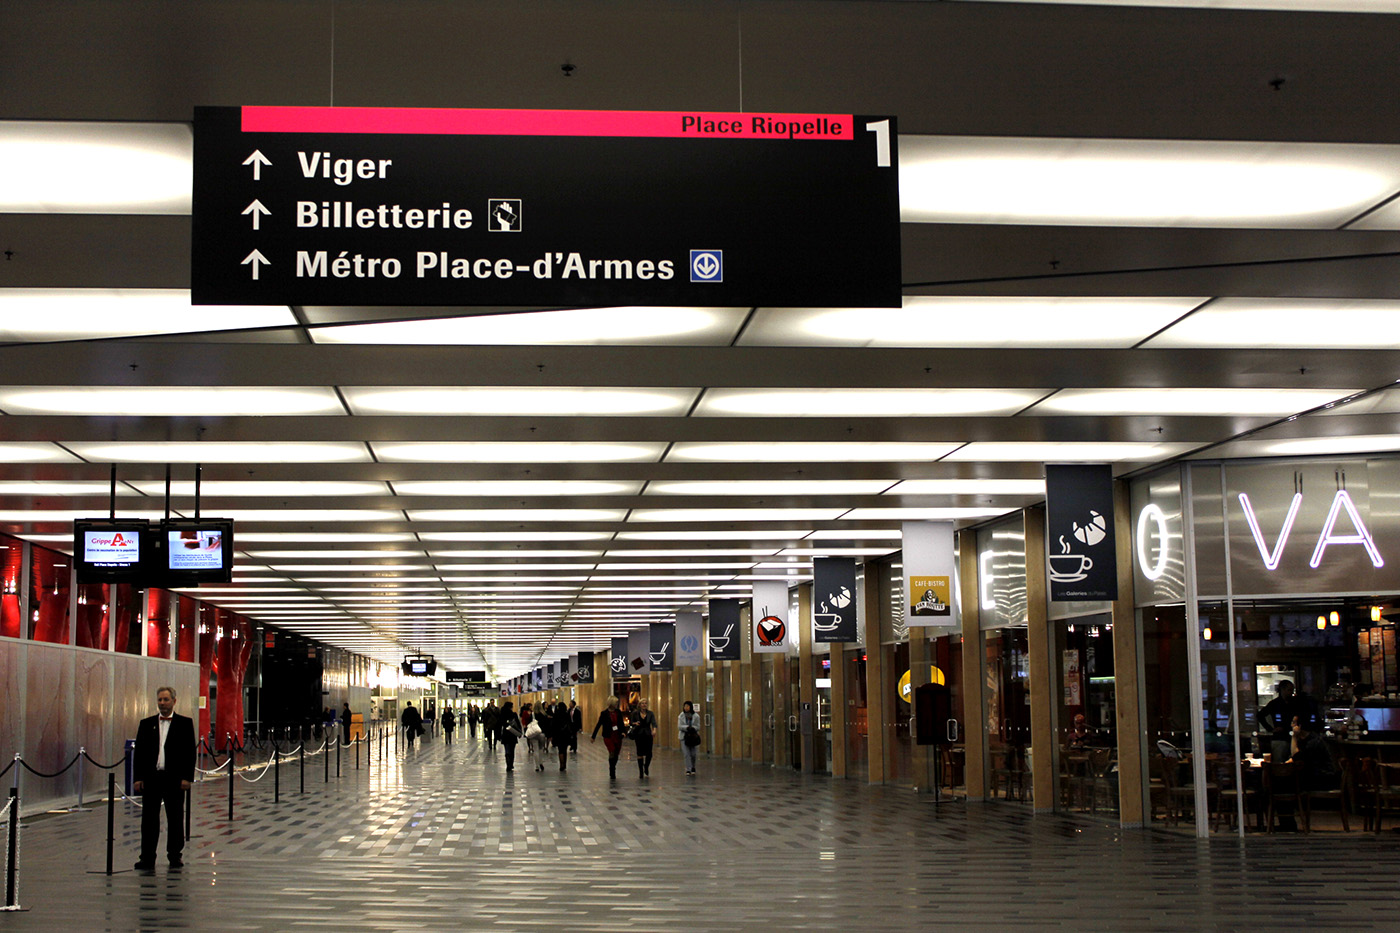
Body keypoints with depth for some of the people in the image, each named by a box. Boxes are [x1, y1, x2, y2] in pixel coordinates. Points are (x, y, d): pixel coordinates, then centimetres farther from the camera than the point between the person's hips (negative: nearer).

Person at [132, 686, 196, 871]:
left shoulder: (185, 723, 2)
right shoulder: (147, 724, 9)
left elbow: (190, 752, -1)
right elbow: (139, 752, 8)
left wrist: (187, 777, -9)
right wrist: (137, 778, -1)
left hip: (174, 779, -2)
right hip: (151, 777, 2)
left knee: (175, 819, 6)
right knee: (149, 819, 2)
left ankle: (174, 855, 17)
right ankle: (147, 858, 6)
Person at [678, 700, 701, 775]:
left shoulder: (696, 716, 0)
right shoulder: (681, 716, 3)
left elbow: (698, 727, -3)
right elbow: (679, 726, -4)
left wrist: (692, 728, -20)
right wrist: (687, 727, -18)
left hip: (693, 737, 0)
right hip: (684, 737, 0)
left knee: (693, 754, 2)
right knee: (687, 754, -7)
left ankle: (693, 768, 25)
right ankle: (688, 769, -3)